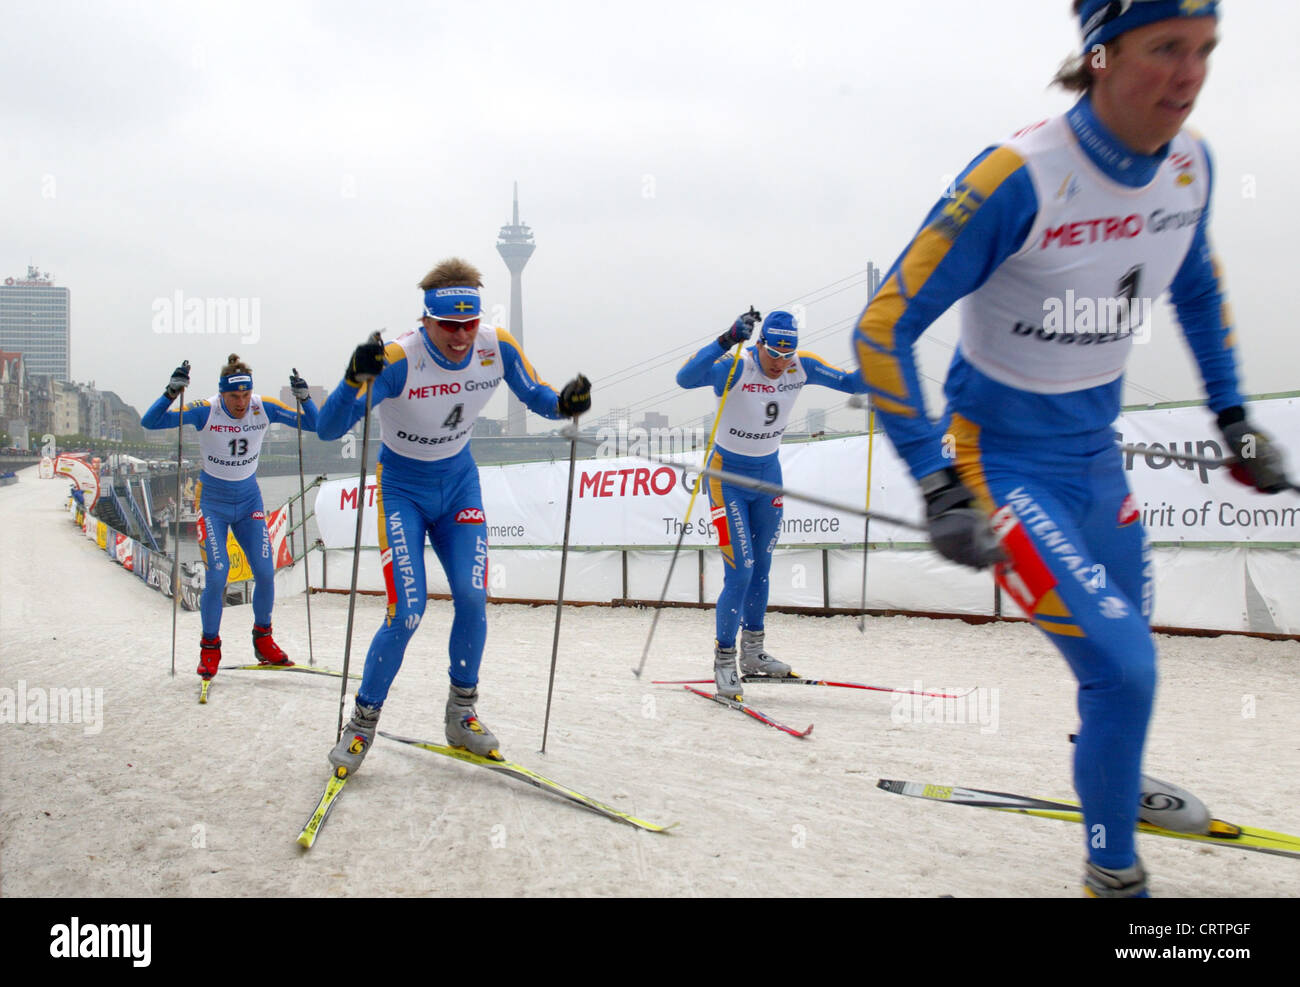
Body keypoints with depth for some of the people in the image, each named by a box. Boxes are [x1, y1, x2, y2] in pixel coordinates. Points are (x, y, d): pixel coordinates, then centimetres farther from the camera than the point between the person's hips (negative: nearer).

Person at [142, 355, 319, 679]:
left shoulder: (264, 408, -11)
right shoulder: (206, 411, -18)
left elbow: (313, 424, -6)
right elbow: (150, 422, -21)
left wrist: (304, 398, -25)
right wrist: (171, 393, -37)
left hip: (249, 501, 3)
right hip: (213, 503, -3)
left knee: (265, 573, -3)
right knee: (217, 576, -11)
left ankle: (263, 639, 19)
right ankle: (210, 647, 9)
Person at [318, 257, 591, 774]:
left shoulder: (496, 348, -15)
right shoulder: (398, 359, -28)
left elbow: (537, 398, -2)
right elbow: (328, 430, -32)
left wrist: (564, 403, -26)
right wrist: (355, 379, -52)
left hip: (459, 482, 4)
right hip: (403, 487, -4)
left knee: (472, 598, -7)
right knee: (407, 612, -11)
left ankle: (462, 715, 14)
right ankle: (363, 722, 10)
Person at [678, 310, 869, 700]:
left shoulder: (800, 367, -9)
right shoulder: (735, 368, -25)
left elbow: (850, 383, 2)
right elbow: (685, 378, -42)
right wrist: (727, 341, -51)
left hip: (769, 474, 6)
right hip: (728, 477, -6)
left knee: (761, 567, 14)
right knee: (740, 572, -10)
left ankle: (753, 653, 30)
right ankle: (724, 661, 6)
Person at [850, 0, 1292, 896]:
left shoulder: (1189, 166, -5)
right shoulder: (1020, 179, -26)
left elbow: (1198, 288, 16)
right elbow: (883, 330, -24)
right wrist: (940, 488, -27)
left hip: (1097, 456, 7)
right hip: (1004, 460, -7)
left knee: (1130, 647, 21)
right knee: (1123, 670, -12)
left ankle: (1119, 782, 53)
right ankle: (1112, 871, 13)